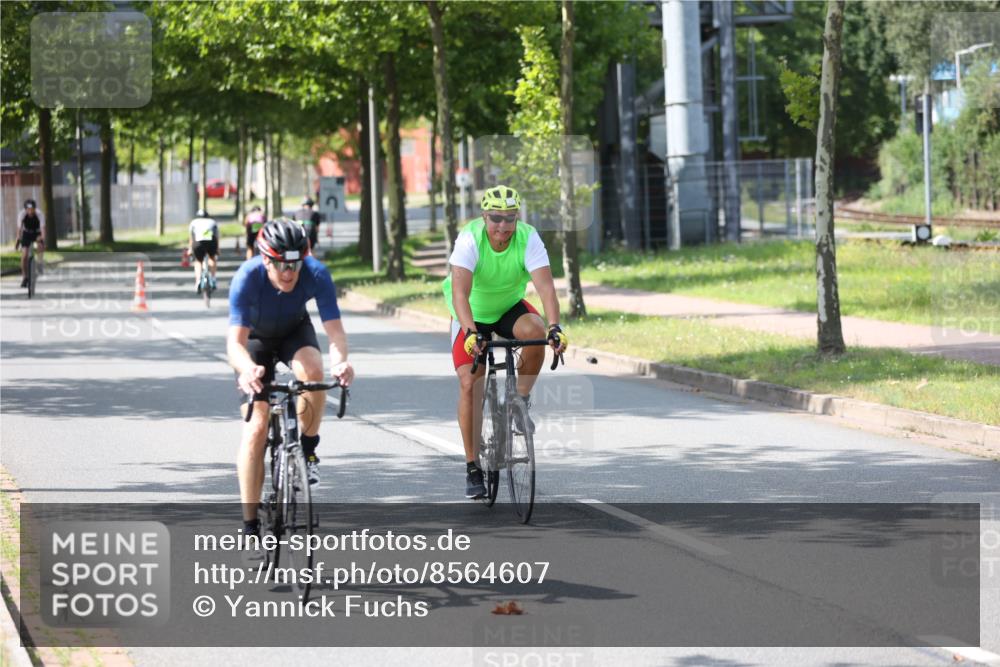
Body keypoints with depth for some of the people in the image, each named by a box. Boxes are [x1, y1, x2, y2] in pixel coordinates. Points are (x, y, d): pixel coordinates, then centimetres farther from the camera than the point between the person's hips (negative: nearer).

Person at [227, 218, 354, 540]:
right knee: (256, 427, -12)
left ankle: (307, 450, -9)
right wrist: (247, 369, -64)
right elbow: (235, 342, -41)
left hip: (294, 332, 1)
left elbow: (334, 329, -35)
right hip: (255, 338, -1)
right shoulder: (247, 278, -36)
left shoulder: (316, 274, -31)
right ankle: (250, 524, -5)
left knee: (313, 370, -34)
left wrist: (340, 360, -58)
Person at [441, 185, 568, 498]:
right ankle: (473, 468, -3)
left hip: (510, 307, 1)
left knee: (535, 330, -32)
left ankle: (521, 400, -8)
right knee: (469, 383, -13)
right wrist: (470, 332, -54)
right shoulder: (469, 239, -29)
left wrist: (554, 326, -50)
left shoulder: (528, 238, -24)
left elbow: (545, 286, -34)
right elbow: (460, 291, -39)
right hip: (473, 314, -1)